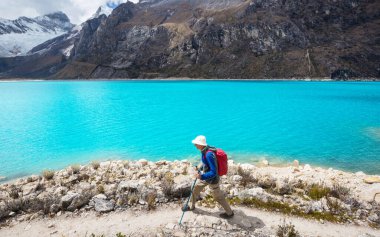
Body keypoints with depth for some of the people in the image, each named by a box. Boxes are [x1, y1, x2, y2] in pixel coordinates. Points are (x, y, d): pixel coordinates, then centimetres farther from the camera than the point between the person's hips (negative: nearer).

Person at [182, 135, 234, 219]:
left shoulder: (209, 154, -36)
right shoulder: (204, 150, -9)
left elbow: (213, 172, -34)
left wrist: (201, 176, -38)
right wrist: (200, 168, 11)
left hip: (212, 179, -9)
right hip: (206, 176, 9)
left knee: (218, 197, 11)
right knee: (196, 188, 21)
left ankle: (229, 213, 33)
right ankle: (191, 206, 43)